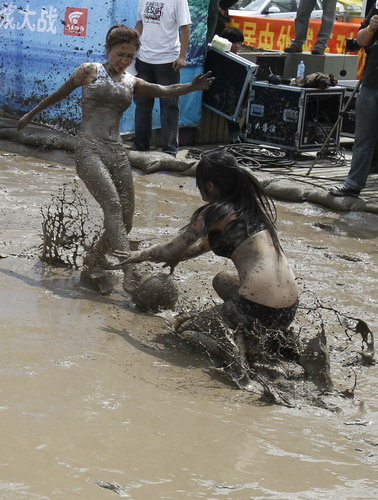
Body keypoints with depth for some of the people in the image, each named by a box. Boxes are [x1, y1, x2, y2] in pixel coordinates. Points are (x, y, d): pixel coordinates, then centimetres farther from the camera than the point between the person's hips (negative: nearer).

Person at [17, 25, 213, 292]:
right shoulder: (90, 71, 5)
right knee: (113, 205, -24)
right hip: (89, 150, -5)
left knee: (126, 218, 2)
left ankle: (96, 260, 26)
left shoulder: (132, 83, 15)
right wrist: (32, 114, 27)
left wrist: (192, 87, -16)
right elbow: (61, 93, 17)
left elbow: (164, 91, 2)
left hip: (117, 152, 5)